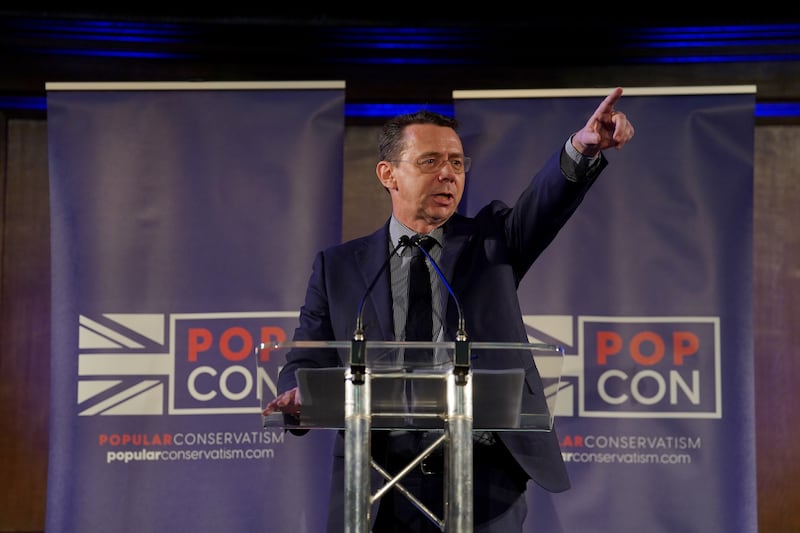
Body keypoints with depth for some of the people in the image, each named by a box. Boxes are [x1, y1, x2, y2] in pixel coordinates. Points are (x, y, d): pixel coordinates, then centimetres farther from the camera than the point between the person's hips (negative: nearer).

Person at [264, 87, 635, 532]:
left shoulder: (490, 242, 9)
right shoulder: (338, 267, 10)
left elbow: (548, 200, -9)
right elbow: (306, 363, 8)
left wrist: (582, 148, -29)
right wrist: (300, 396, -16)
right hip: (377, 490, 1)